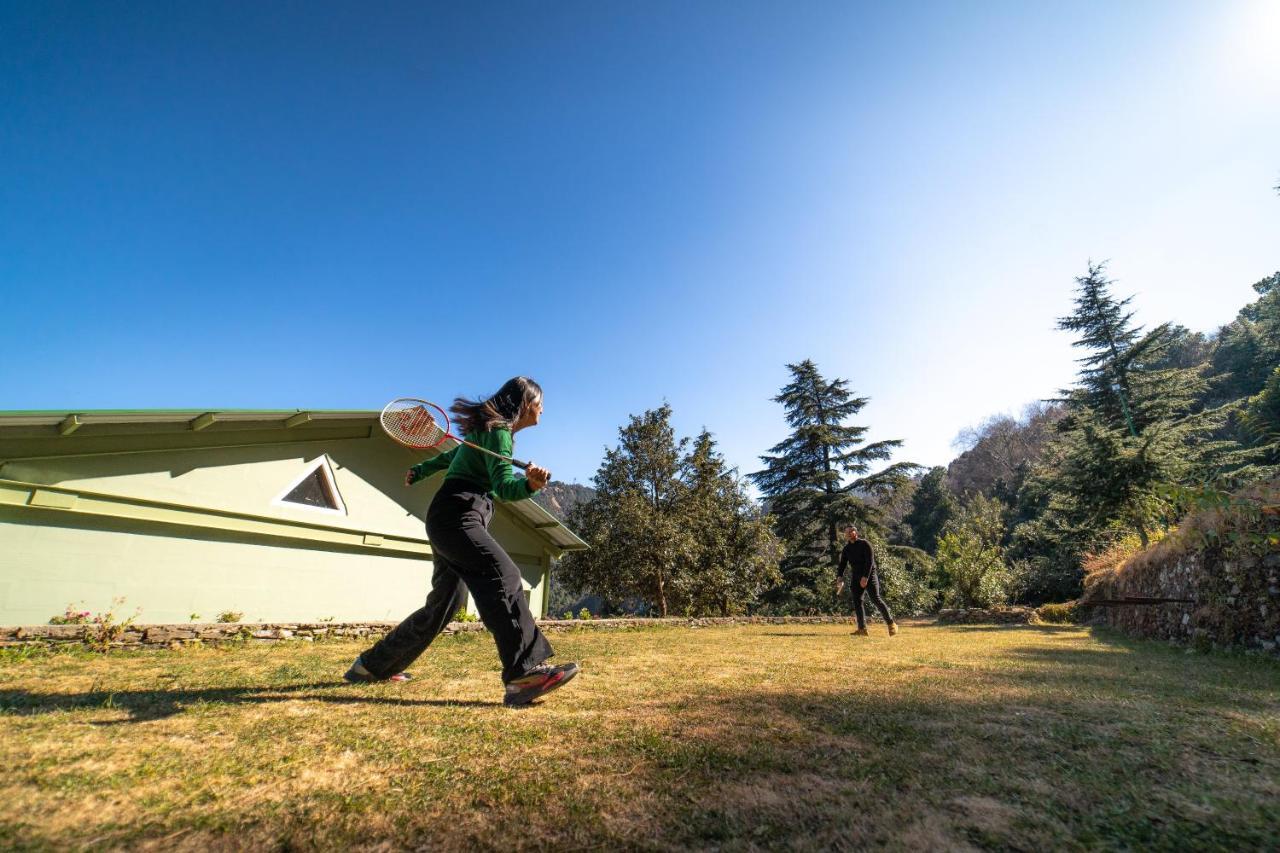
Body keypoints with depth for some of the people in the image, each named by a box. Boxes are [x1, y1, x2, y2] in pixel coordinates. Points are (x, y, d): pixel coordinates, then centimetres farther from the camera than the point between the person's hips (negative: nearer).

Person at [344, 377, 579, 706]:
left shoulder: (490, 430, 21)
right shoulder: (497, 431, -9)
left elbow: (451, 456, 37)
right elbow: (504, 486, -21)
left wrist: (419, 471, 50)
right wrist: (529, 484, -41)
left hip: (451, 522, 11)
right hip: (457, 517, -11)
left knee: (444, 603, 15)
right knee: (503, 577, -28)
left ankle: (373, 664, 30)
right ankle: (524, 673, -39)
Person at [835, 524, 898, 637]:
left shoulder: (864, 544, -5)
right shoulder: (846, 549, 10)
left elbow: (870, 561, -13)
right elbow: (842, 564, 5)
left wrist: (865, 577, -21)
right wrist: (839, 577, -13)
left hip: (869, 576, -5)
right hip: (855, 578, 5)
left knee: (876, 599, -10)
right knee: (857, 601, -2)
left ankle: (891, 624, 3)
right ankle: (862, 629, 0)